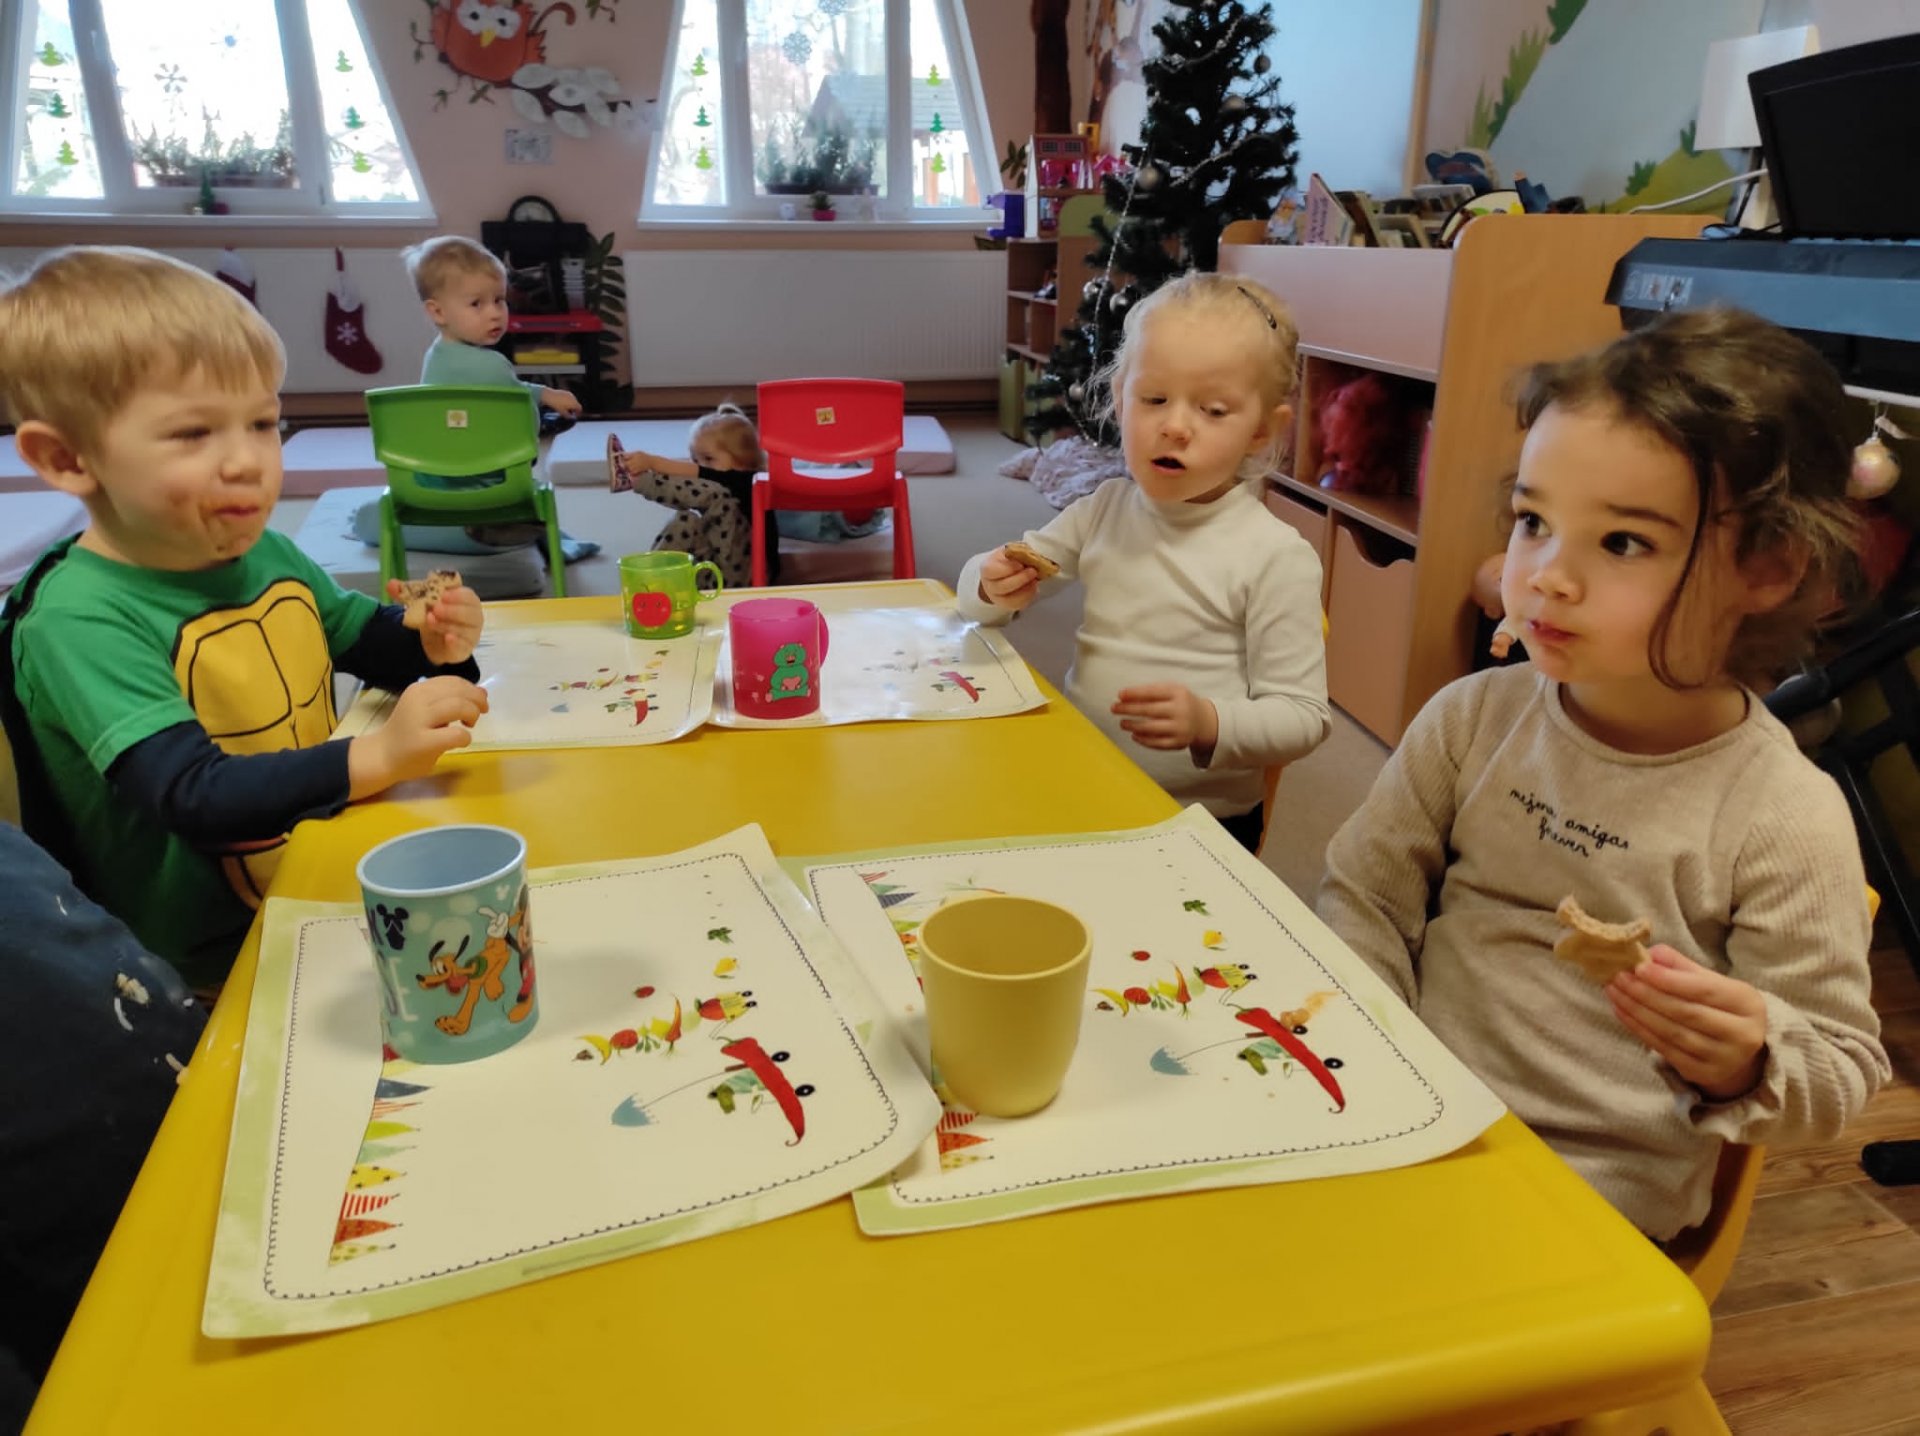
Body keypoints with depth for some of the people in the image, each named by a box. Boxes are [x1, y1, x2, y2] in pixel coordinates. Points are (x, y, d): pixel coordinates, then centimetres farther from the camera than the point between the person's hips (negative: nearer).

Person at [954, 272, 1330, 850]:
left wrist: (1208, 725, -27)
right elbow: (976, 587, 12)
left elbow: (1301, 716, -9)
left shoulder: (1276, 556, -10)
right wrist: (998, 589, -12)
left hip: (1200, 818, -4)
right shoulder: (1103, 510, 4)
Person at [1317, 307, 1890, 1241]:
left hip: (1599, 1192, -3)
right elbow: (1364, 894, 4)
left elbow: (1841, 1075, -3)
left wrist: (1747, 1062, -25)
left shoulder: (1786, 822, -12)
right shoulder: (1474, 718, -2)